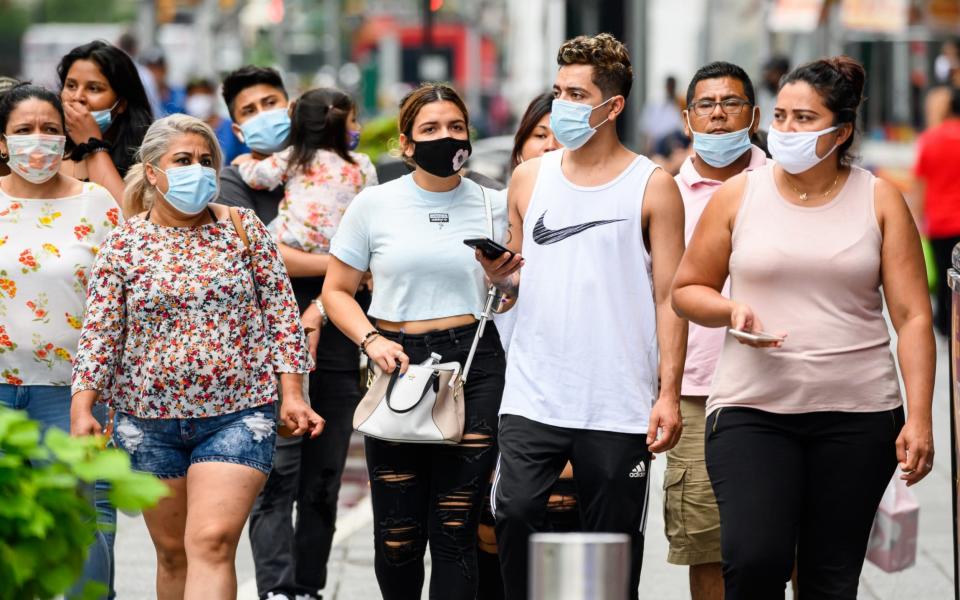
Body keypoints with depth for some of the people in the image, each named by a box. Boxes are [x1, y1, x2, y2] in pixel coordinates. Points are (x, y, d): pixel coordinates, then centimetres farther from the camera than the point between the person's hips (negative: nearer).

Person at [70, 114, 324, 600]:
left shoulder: (244, 229, 3)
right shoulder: (123, 244, 2)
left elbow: (281, 311, 4)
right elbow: (99, 332, -1)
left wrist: (291, 393, -3)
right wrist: (81, 406, -11)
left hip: (237, 413, -2)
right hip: (150, 419, 2)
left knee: (212, 543, -16)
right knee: (173, 551, 10)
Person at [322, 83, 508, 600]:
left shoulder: (494, 207, 7)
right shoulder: (374, 204, 4)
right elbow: (337, 290, 9)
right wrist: (370, 339, -7)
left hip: (475, 368, 0)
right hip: (399, 365, 0)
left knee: (455, 528, -5)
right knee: (397, 535, 1)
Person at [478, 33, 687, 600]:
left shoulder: (652, 186, 1)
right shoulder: (530, 178, 11)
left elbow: (669, 297, 0)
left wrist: (669, 393, -8)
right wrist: (498, 275, -5)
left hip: (618, 404, -2)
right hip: (533, 396, 3)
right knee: (515, 512, -13)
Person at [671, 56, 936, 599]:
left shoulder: (879, 200, 3)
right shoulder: (739, 195, 5)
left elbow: (913, 316, 0)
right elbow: (687, 289, 13)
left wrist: (919, 418, -9)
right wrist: (732, 311, -9)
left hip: (857, 416, 0)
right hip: (752, 410, 0)